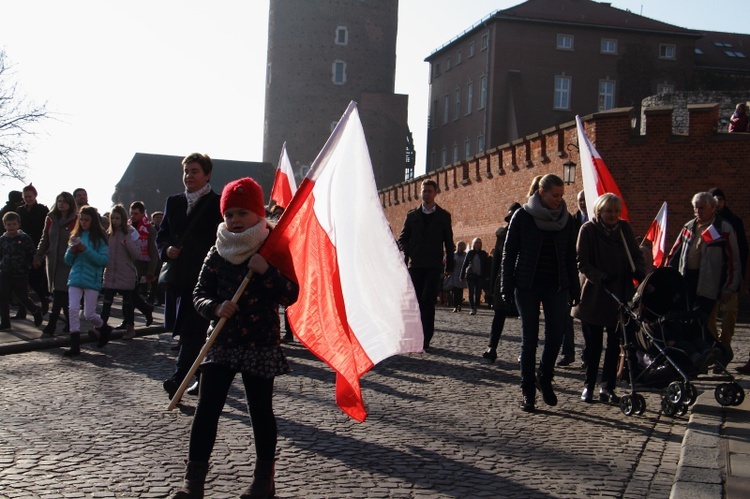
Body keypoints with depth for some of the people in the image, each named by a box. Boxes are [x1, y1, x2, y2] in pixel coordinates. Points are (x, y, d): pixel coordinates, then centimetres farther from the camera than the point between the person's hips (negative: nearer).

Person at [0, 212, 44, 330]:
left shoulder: (25, 238, -7)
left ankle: (36, 310, 32)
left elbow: (31, 255, -4)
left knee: (22, 298, 4)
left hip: (21, 275, -4)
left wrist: (26, 266, -9)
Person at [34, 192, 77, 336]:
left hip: (68, 263, -5)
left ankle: (51, 325, -10)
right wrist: (38, 256, 9)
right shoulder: (51, 219, 10)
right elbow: (45, 239, 15)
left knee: (59, 293, -10)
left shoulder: (75, 221, -6)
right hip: (53, 261, 5)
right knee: (63, 295, 10)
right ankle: (70, 323, 21)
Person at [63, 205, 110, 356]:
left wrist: (86, 250, -19)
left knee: (89, 314, 0)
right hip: (75, 278, 4)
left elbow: (104, 260, -12)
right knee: (73, 309, -10)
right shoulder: (76, 236, 12)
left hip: (92, 280, -4)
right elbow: (67, 260, 13)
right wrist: (72, 250, -8)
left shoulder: (99, 238, -2)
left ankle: (104, 328, 31)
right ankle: (75, 345, -6)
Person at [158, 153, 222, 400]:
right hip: (178, 276, 6)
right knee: (198, 332, 12)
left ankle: (178, 379, -16)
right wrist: (166, 250, -3)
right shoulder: (173, 202, 16)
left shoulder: (217, 204, -1)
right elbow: (162, 234, 17)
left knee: (193, 330, -11)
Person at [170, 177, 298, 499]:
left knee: (261, 411, 6)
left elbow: (291, 295, -9)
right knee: (206, 408, -3)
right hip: (222, 342, 3)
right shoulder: (217, 253, 4)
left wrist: (266, 272, -23)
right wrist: (216, 307, -16)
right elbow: (199, 295, 5)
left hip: (261, 344, -2)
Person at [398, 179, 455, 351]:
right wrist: (407, 253, -4)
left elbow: (449, 243, 8)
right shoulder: (412, 215, 11)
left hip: (434, 266, -2)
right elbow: (402, 238, 13)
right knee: (416, 301, 3)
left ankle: (425, 339, -8)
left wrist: (449, 266, 5)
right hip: (415, 265, 2)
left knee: (427, 301, -12)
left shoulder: (443, 216, 7)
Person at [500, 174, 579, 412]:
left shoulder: (566, 219, 6)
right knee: (530, 339, 0)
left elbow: (570, 257, 11)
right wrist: (507, 288, -7)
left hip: (557, 287, 3)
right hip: (528, 285, -3)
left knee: (556, 336, -3)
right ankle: (528, 391, 9)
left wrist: (574, 290, 6)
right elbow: (509, 252, -2)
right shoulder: (523, 217, -3)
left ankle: (545, 378, 22)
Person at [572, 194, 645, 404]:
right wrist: (601, 277, -24)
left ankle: (608, 387, 11)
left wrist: (639, 270, -15)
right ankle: (589, 386, 17)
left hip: (620, 295, 3)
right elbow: (582, 262, -9)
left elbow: (636, 255, 7)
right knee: (593, 344, 5)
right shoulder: (588, 230, -5)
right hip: (593, 294, -3)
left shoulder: (624, 228, 6)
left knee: (614, 344, 3)